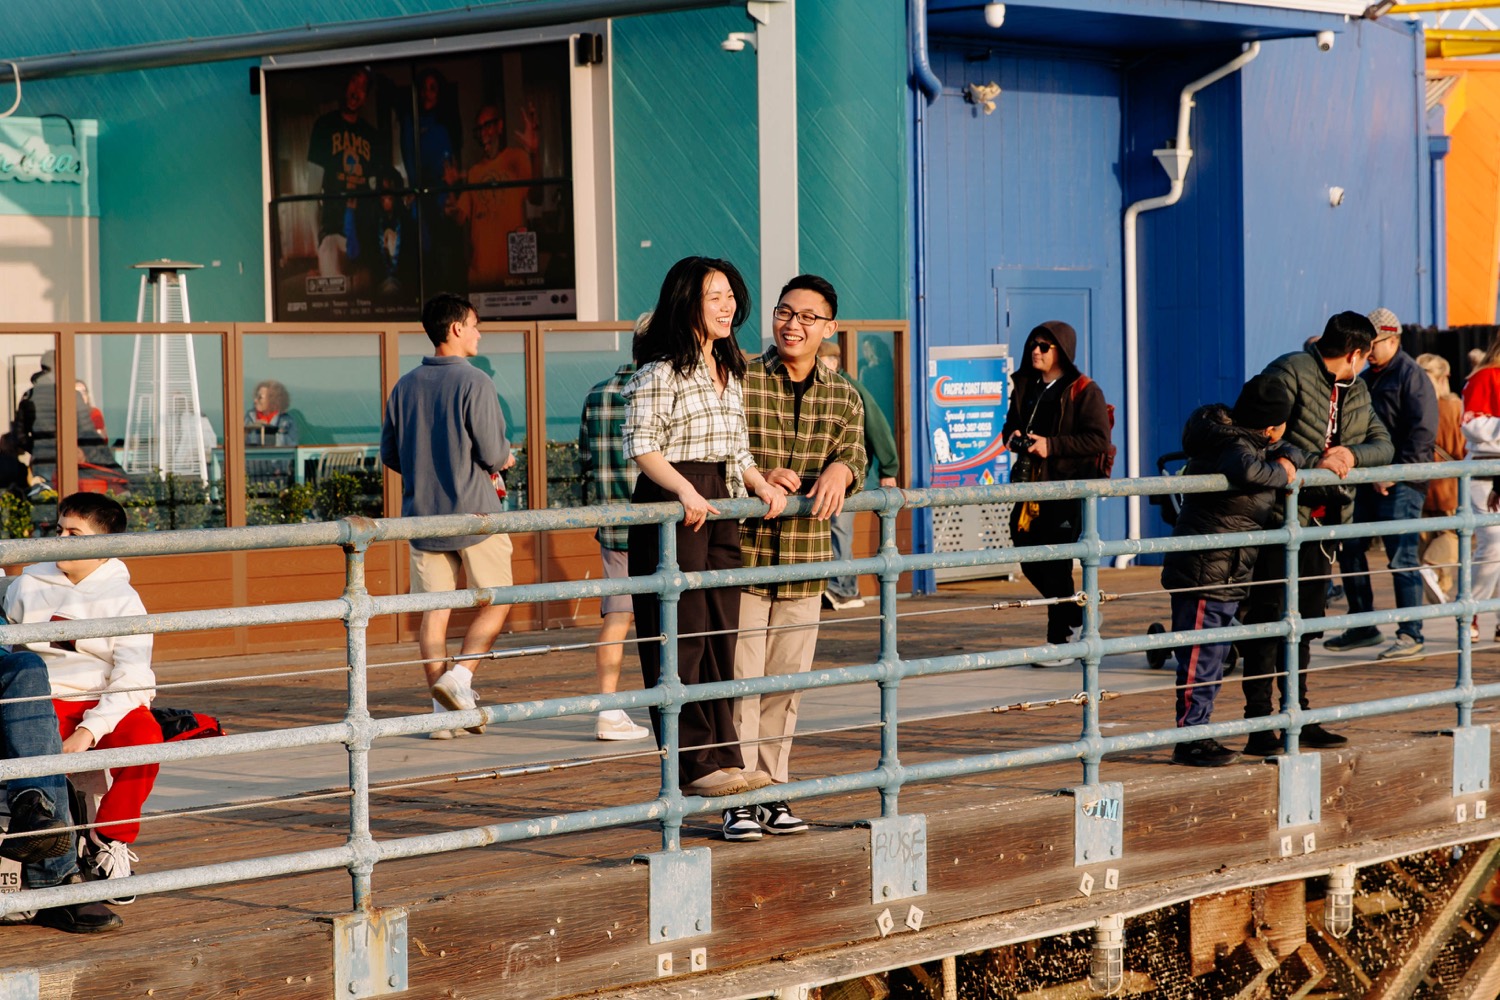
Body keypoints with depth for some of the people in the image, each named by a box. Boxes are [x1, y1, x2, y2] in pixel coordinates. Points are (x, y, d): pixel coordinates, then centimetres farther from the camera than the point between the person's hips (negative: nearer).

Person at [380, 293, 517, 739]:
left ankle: (443, 711, 5)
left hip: (423, 514, 5)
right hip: (475, 515, -5)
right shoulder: (473, 383, -12)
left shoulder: (405, 386, 6)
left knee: (434, 610, 6)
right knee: (496, 601, 9)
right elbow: (492, 453, -13)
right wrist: (506, 458, 9)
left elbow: (389, 454, 11)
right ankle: (460, 676, -7)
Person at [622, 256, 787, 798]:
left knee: (722, 634, 7)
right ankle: (695, 763, -3)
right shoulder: (661, 372, -8)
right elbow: (642, 446, -14)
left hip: (722, 506, 8)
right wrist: (685, 490, -27)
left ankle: (723, 755, 10)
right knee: (683, 637, -5)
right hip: (671, 508, -8)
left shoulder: (731, 372, 17)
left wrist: (762, 485, 4)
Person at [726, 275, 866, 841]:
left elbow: (854, 458, -2)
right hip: (742, 555, -4)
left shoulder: (843, 398, 10)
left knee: (788, 680, 10)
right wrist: (759, 480, -21)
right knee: (740, 677, -4)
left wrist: (838, 471, -25)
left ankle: (772, 792, 19)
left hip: (804, 563, 4)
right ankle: (737, 800, 2)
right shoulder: (738, 381, -2)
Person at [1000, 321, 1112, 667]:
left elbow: (1099, 440, -14)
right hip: (1032, 485, 7)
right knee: (1031, 562, 9)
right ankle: (1076, 616, 30)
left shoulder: (1084, 391, -8)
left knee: (1055, 566, -8)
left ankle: (1061, 643, 1)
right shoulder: (1026, 387, 14)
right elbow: (1012, 422, 26)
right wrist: (1012, 436, 1)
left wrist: (1052, 445, -21)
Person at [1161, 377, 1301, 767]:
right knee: (1199, 659, -5)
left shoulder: (1252, 443, 11)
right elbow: (1247, 470, -42)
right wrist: (1279, 473, -23)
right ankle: (1189, 739, -1)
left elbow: (1288, 452, 27)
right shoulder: (1236, 448, -19)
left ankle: (1197, 735, 23)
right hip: (1204, 571, -10)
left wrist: (1287, 460, 4)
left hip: (1226, 578, 10)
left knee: (1212, 660, 16)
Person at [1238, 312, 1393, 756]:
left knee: (1305, 620, 14)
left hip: (1322, 519, 8)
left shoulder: (1356, 392, 16)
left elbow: (1384, 445, 9)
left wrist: (1352, 454, -12)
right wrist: (1314, 463, -25)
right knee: (1266, 619, -7)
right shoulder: (1291, 372, -9)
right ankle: (1258, 727, -6)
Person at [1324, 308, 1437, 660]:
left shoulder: (1412, 377, -8)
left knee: (1401, 558, -9)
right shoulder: (1365, 379, 17)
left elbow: (1422, 433, -15)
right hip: (1367, 482, 9)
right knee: (1349, 551, 9)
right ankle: (1362, 627, 19)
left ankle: (1410, 635, -4)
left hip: (1400, 485, -9)